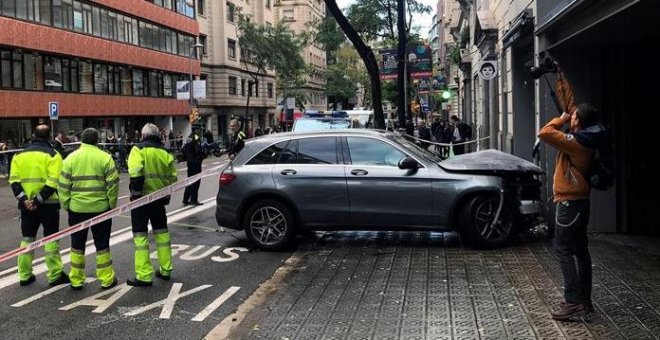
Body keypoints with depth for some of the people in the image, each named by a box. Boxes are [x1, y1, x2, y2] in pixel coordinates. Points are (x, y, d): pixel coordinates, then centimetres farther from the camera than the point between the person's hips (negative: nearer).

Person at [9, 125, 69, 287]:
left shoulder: (20, 155, 7)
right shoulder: (52, 155, -6)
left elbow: (14, 180, -1)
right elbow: (53, 182, -17)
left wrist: (24, 199, -8)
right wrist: (39, 200, -16)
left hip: (26, 204, 4)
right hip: (48, 204, -4)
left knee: (27, 239, 15)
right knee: (51, 239, 4)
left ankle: (25, 276, 20)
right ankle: (55, 276, 6)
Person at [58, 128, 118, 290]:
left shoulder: (71, 158, -1)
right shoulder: (105, 158, -5)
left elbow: (63, 186, 0)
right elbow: (113, 184, -7)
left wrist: (66, 205, 10)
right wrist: (112, 204, 4)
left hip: (77, 209, 1)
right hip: (100, 208, -1)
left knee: (77, 245, 13)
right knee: (102, 245, 9)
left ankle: (76, 280, 17)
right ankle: (107, 279, 14)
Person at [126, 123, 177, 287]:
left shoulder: (139, 149, -8)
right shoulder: (165, 153, 6)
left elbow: (136, 173, -22)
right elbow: (172, 177, 7)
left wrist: (135, 192, -16)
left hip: (141, 198, -5)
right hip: (159, 198, 5)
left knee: (140, 235, -2)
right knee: (161, 232, 18)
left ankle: (144, 276, -4)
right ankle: (165, 270, 24)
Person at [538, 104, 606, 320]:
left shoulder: (574, 142, -19)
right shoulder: (585, 141, 9)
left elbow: (545, 133, -23)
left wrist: (562, 119, -9)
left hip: (570, 203, -10)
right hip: (580, 201, 10)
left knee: (564, 250, -7)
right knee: (580, 249, 12)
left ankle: (573, 302, -8)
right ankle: (584, 300, 19)